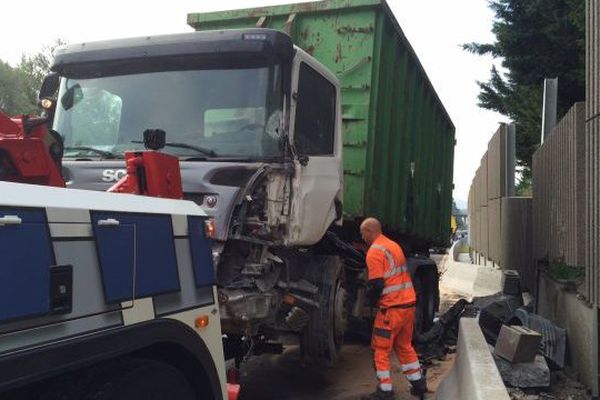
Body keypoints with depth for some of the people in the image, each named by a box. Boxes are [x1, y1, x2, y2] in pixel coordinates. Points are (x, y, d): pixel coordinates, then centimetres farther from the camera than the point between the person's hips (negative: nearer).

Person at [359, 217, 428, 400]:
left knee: (380, 350, 3)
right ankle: (419, 384, 28)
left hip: (392, 307, -8)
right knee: (404, 345, 21)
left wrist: (371, 299, 1)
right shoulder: (394, 245, 15)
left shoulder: (374, 251, -13)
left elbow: (376, 284, -18)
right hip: (409, 303, 9)